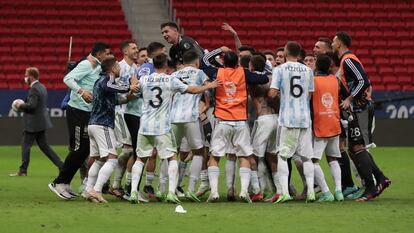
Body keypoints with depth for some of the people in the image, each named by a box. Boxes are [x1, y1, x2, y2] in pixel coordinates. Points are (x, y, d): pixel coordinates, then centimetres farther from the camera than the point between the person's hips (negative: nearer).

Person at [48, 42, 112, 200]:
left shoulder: (98, 68, 17)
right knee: (79, 149, -10)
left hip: (87, 113, 10)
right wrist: (81, 91, -33)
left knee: (85, 150, 10)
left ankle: (65, 183, 16)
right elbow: (68, 79, -21)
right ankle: (59, 183, -3)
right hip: (77, 111, -10)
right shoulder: (86, 65, -11)